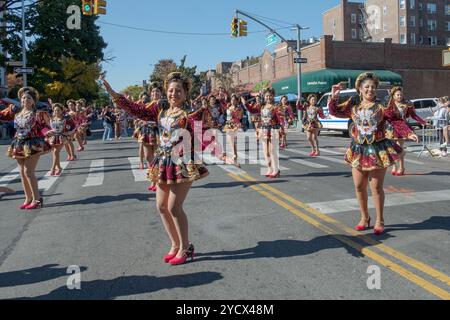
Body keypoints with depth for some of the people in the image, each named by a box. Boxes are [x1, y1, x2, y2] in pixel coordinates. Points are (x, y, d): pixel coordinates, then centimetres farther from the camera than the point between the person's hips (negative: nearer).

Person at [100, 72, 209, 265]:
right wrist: (112, 93, 0)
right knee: (161, 206, 10)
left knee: (174, 207, -9)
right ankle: (175, 245, 26)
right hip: (164, 164, 7)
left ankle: (185, 248, 10)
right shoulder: (160, 111, 9)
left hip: (183, 164, -7)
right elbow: (136, 110, 5)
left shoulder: (189, 113, -8)